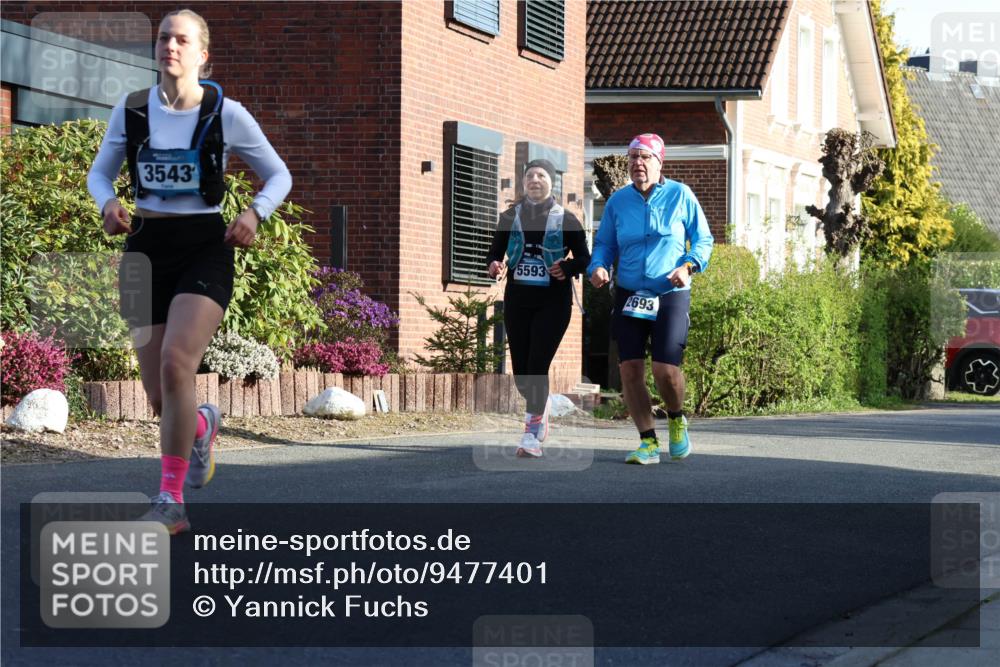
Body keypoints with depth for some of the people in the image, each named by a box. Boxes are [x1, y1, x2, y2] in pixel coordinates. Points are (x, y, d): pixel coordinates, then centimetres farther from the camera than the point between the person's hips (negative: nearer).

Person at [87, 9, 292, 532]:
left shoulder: (226, 114, -3)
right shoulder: (130, 111, 3)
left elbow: (279, 176, 7)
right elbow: (100, 173, 15)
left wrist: (255, 214, -12)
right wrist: (108, 203, -7)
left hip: (204, 248, -3)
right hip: (146, 248, 3)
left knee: (176, 363, -25)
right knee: (159, 394, 5)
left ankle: (172, 499, -18)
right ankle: (202, 426, 44)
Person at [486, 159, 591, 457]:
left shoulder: (565, 220, 0)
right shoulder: (510, 217, 7)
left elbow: (584, 257, 5)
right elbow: (495, 252, 13)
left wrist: (568, 267, -16)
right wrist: (494, 266, -10)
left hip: (553, 301, -3)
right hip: (517, 299, 3)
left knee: (537, 366, -13)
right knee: (521, 372, 5)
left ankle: (532, 435, -10)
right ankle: (541, 405, 36)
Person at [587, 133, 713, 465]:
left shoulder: (680, 195, 0)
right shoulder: (617, 201, 7)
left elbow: (703, 239, 4)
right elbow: (604, 244, 12)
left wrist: (688, 266, -13)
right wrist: (598, 267, -9)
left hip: (671, 296, -3)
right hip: (628, 296, 3)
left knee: (665, 370, -14)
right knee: (630, 369, -5)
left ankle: (676, 419, 18)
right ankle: (648, 442, 6)